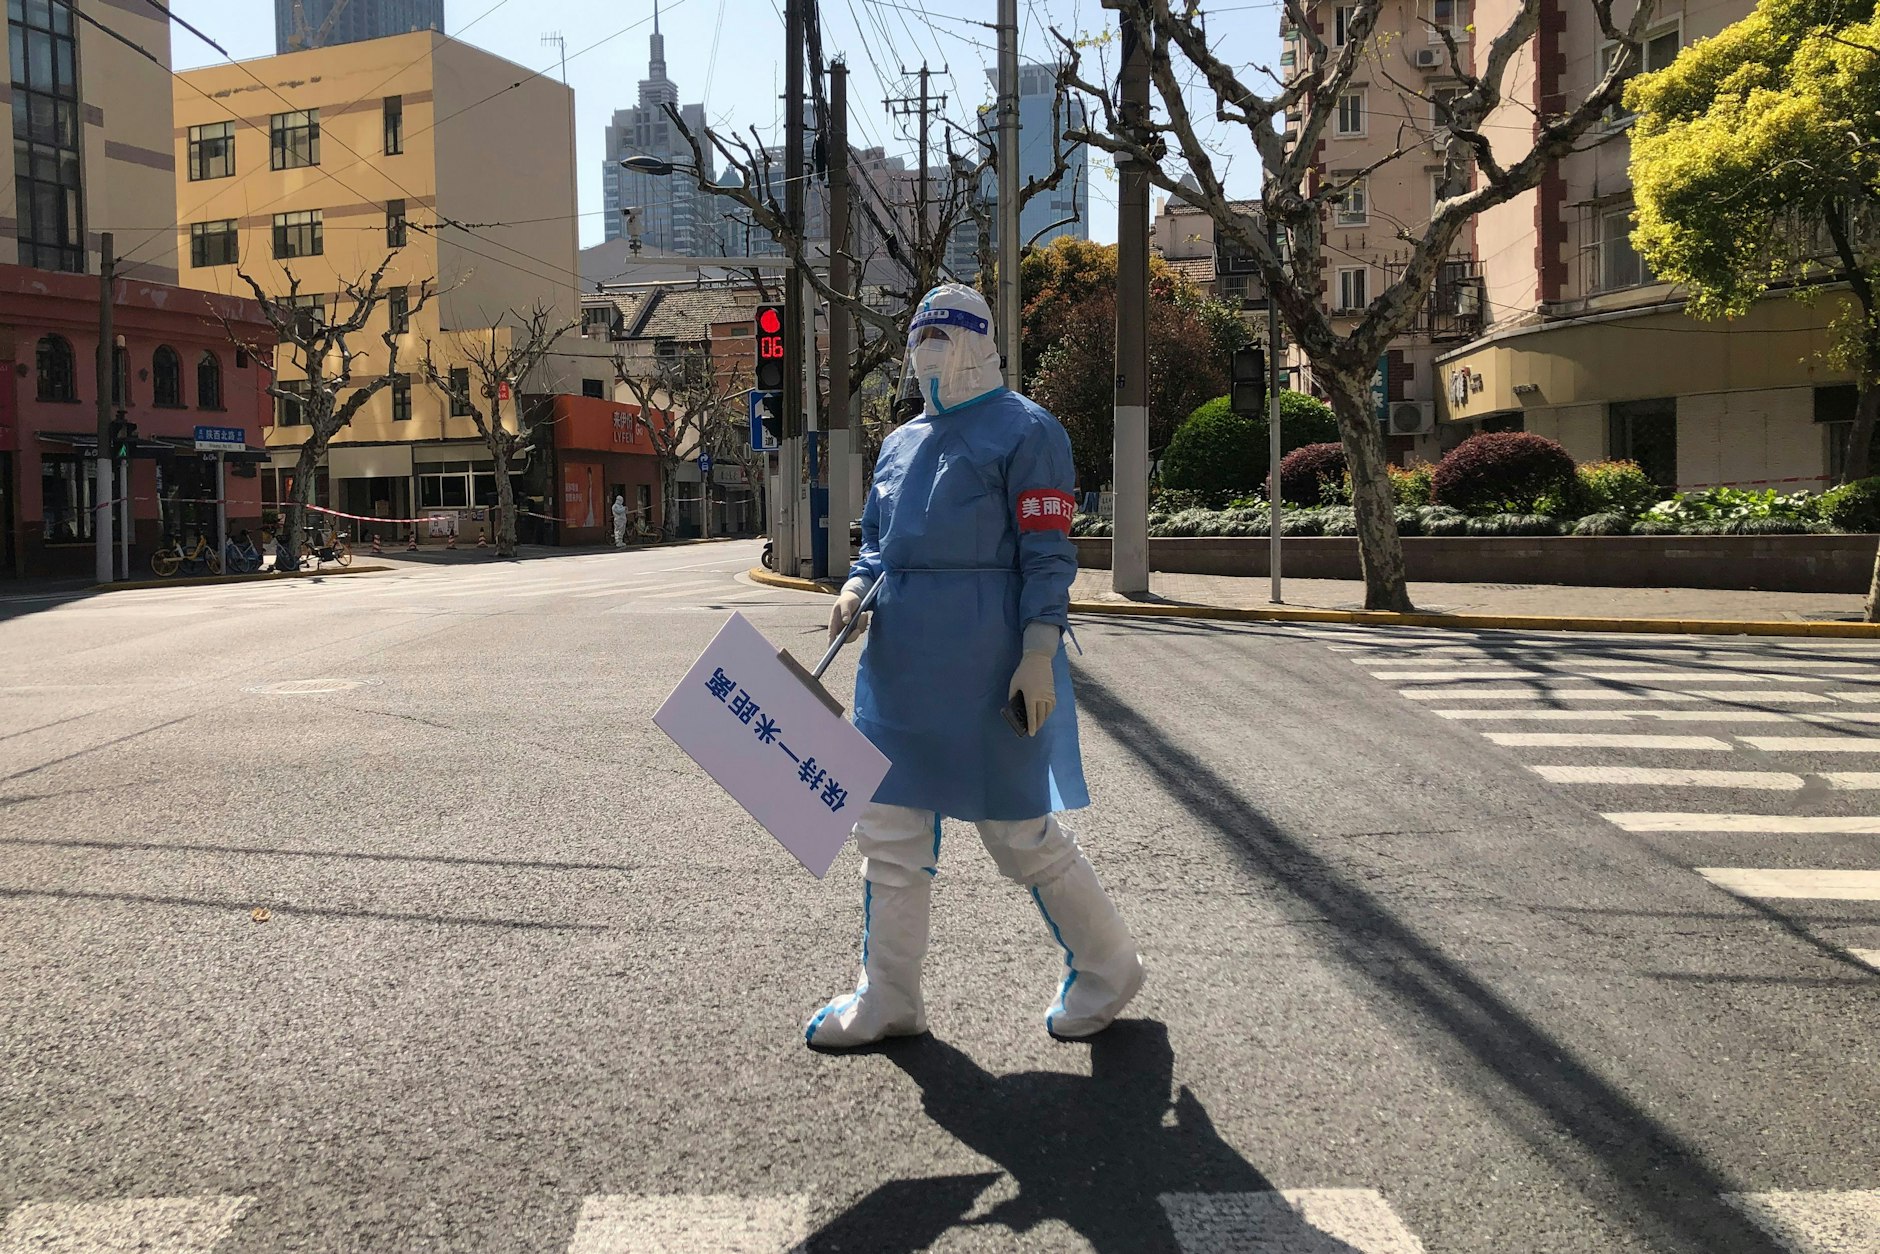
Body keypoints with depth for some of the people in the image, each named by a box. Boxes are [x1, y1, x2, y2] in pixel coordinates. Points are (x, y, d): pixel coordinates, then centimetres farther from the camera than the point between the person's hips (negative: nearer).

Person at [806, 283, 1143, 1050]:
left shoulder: (1023, 430, -5)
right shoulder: (902, 442, 17)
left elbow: (1048, 553, -10)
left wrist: (1038, 655, -18)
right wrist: (856, 587, 0)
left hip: (985, 663, -7)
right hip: (900, 659, 8)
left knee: (1019, 831, 0)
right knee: (889, 829, 8)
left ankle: (1108, 967, 23)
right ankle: (888, 1000, 21)